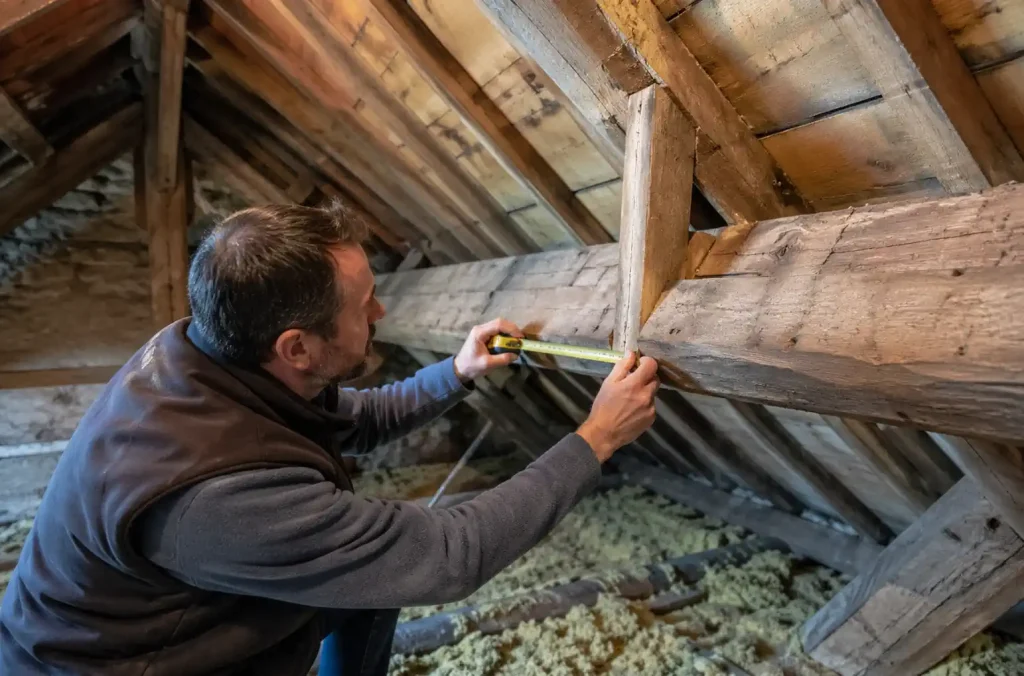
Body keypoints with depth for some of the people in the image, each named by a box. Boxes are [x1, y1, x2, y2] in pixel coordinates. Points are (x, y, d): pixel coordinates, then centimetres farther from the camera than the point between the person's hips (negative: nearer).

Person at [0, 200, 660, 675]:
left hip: (178, 612, 7)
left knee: (377, 555, 8)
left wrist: (458, 373, -3)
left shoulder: (211, 352, -15)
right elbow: (453, 552, -34)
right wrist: (595, 440, -27)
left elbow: (354, 420, 3)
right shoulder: (219, 494, -41)